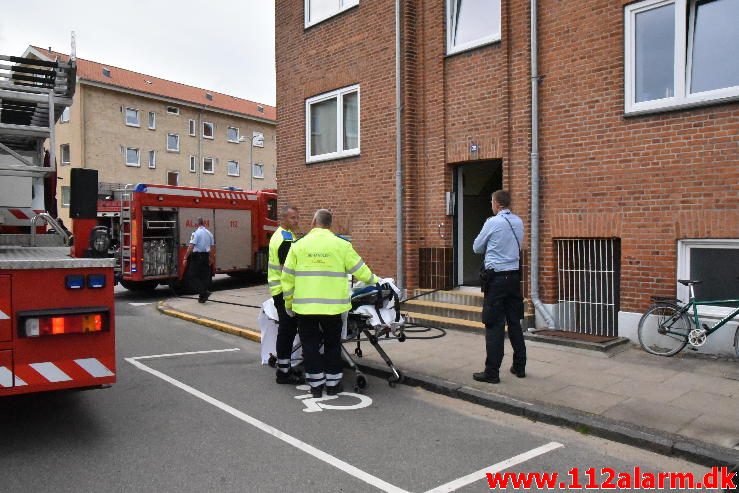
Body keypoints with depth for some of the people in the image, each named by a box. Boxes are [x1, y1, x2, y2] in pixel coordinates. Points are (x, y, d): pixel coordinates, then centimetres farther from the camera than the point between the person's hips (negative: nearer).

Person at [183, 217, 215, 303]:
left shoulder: (196, 233, -11)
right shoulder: (209, 233, 9)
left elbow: (191, 247, -18)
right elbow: (212, 247, 15)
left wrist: (185, 258, -15)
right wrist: (211, 258, 26)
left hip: (197, 256, -6)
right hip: (206, 256, 6)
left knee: (193, 275, 1)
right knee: (204, 276, 10)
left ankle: (204, 292, -13)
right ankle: (202, 296, 14)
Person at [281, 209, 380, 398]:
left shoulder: (299, 245, 0)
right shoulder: (341, 245, -3)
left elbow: (288, 277, 3)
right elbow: (359, 269, 5)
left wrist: (288, 302, 15)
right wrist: (374, 279, 24)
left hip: (305, 305, 0)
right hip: (332, 304, 0)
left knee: (310, 345, 10)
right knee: (332, 344, 14)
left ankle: (316, 385, 15)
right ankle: (333, 384, 20)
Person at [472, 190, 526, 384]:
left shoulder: (493, 222, -10)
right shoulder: (519, 222, 8)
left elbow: (477, 248, 1)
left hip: (496, 277, -6)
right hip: (514, 276, 6)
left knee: (494, 325, -3)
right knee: (515, 322, 14)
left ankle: (492, 372, 0)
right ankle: (519, 366, 22)